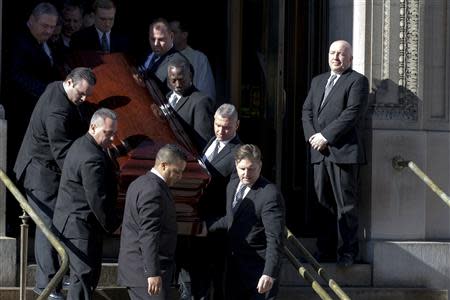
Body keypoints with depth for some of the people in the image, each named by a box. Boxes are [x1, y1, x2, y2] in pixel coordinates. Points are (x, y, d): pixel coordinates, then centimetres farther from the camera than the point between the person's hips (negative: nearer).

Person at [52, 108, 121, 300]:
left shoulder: (82, 146, 12)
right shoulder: (92, 158, -23)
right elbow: (97, 198, -23)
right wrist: (111, 225, -9)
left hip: (75, 222, 11)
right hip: (79, 226, -11)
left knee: (91, 272, 16)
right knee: (84, 275, -10)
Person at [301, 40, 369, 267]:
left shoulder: (357, 81, 0)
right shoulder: (317, 81, 22)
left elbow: (352, 114, -11)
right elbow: (307, 111, 17)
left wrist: (325, 136, -14)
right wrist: (312, 136, -2)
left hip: (344, 152, -6)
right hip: (320, 153, 6)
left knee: (346, 206, -4)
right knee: (323, 204, 7)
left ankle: (348, 254, 0)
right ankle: (325, 252, 11)